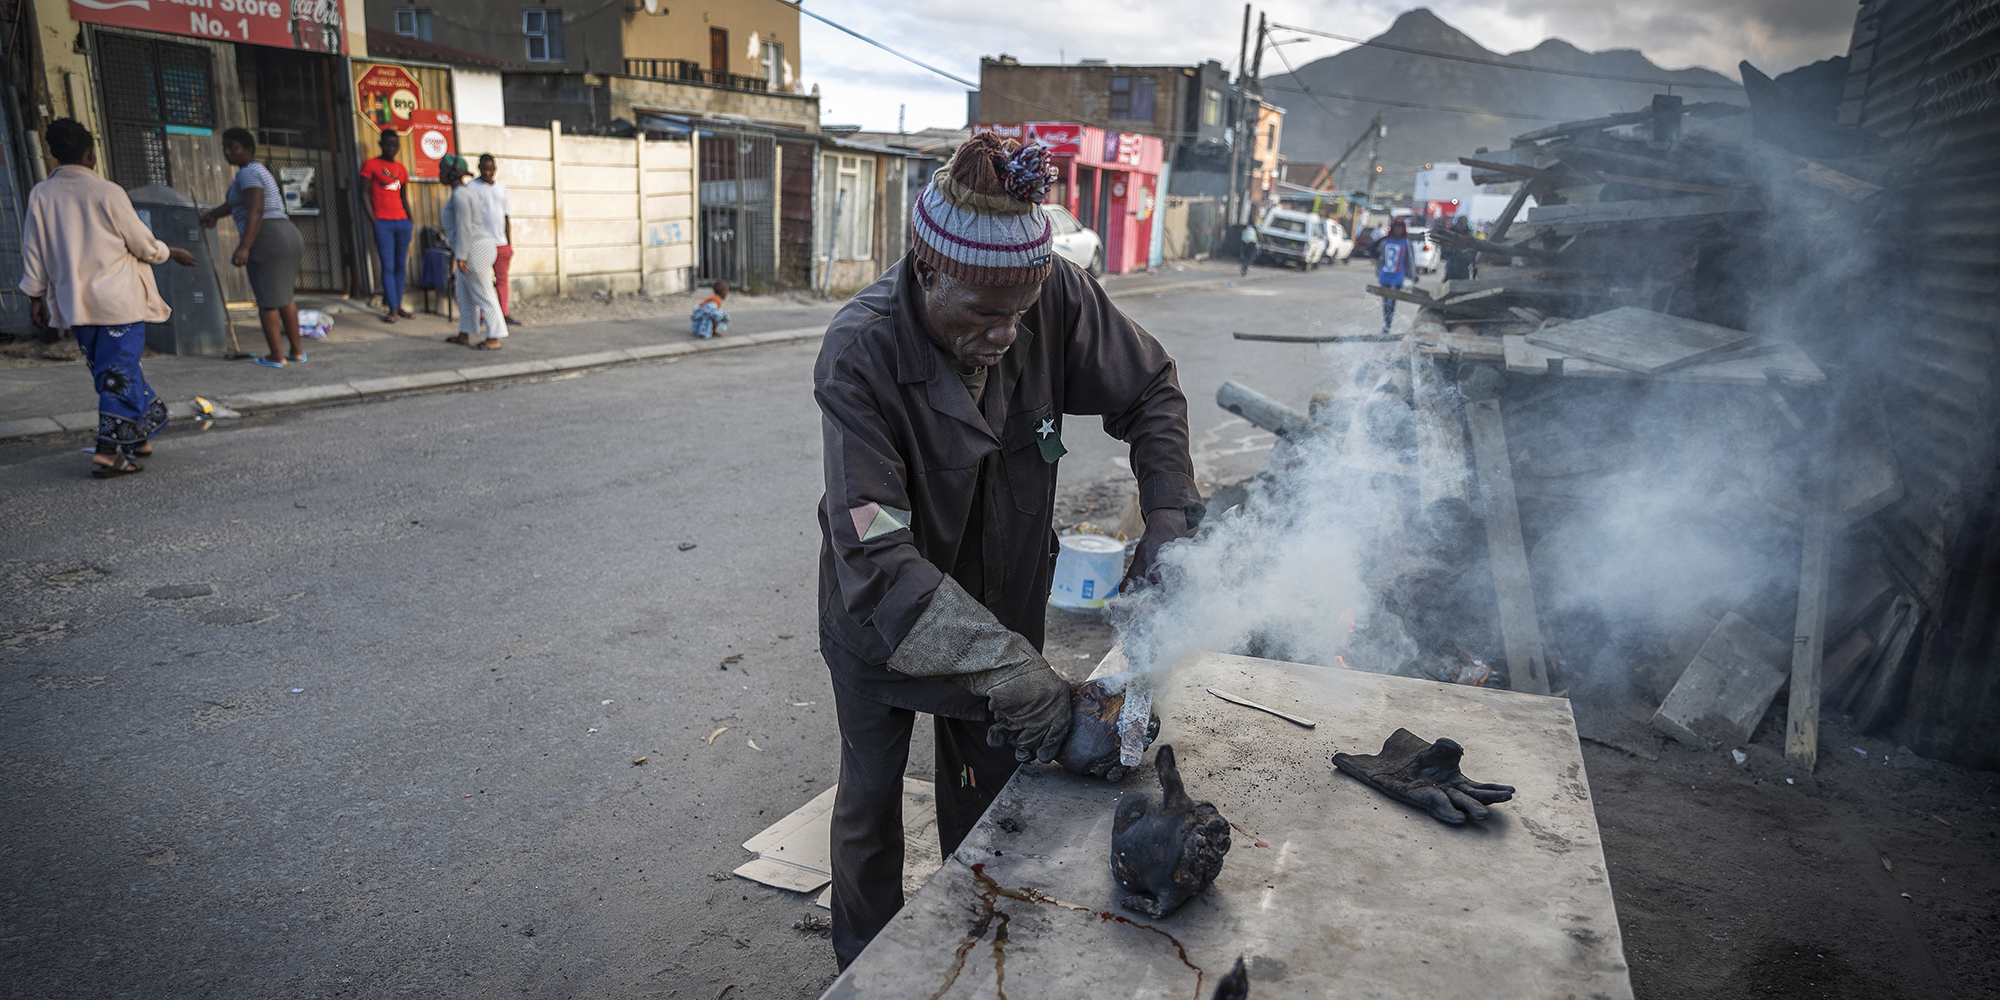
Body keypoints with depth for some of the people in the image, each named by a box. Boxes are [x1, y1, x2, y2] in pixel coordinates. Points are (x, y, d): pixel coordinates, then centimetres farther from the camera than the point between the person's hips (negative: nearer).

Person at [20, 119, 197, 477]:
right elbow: (144, 245, -4)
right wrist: (172, 253, 16)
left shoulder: (40, 196, 3)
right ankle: (110, 451, -7)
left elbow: (33, 253, 8)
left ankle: (138, 436, 24)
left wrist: (35, 296, 17)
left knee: (106, 371, 16)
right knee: (119, 373, -3)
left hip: (73, 304, 5)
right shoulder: (107, 193, -10)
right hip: (119, 300, -5)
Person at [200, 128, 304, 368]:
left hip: (265, 239, -9)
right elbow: (236, 202, 41)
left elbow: (255, 211, -21)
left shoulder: (248, 173, -7)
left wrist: (243, 247, -26)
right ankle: (297, 350, 20)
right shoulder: (259, 170, 23)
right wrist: (214, 214, 53)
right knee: (284, 296, 17)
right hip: (288, 236, 9)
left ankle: (277, 355, -1)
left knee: (267, 299, -3)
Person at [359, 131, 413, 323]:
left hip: (402, 221, 5)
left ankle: (398, 304, 10)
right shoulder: (371, 165, 2)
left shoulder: (402, 169, 17)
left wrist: (411, 220, 13)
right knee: (388, 266, -6)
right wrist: (373, 220, -9)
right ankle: (392, 308, -4)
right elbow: (365, 194, 0)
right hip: (383, 223, -5)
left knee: (401, 265, 4)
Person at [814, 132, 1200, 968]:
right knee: (871, 800, 18)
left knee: (986, 792, 20)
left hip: (1003, 606, 3)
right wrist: (1009, 667, -45)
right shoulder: (860, 355, -33)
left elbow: (1150, 389, -5)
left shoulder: (1055, 294, -23)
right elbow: (875, 558, -40)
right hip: (881, 621, -3)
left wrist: (1168, 510, -20)